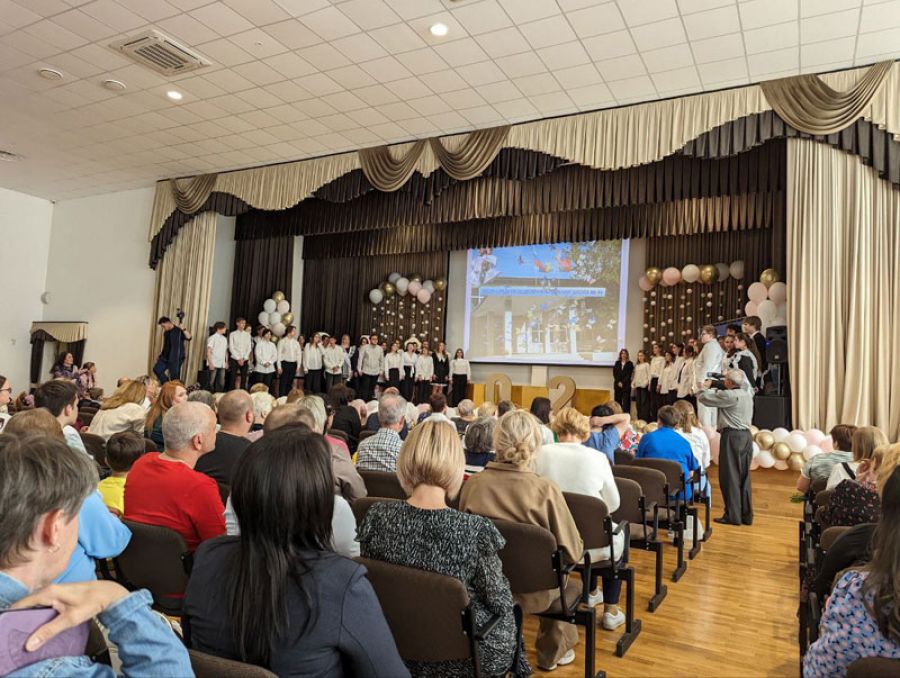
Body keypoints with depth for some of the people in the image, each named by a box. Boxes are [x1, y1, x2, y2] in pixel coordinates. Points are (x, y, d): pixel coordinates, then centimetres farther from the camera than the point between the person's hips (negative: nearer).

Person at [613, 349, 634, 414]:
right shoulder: (617, 363, 11)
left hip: (626, 385, -3)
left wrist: (623, 383, -10)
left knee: (626, 401, -6)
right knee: (618, 400, 2)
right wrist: (618, 382, -6)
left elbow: (629, 375, -4)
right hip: (617, 385, 3)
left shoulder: (630, 364, 2)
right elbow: (614, 373, 5)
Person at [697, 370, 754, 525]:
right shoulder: (747, 394, 11)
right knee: (744, 477, 12)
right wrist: (715, 387, 17)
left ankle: (732, 516, 3)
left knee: (730, 477, -1)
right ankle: (746, 515, 18)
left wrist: (706, 386, 9)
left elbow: (703, 397, -10)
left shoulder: (729, 395, -15)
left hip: (732, 436, -8)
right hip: (746, 436, 8)